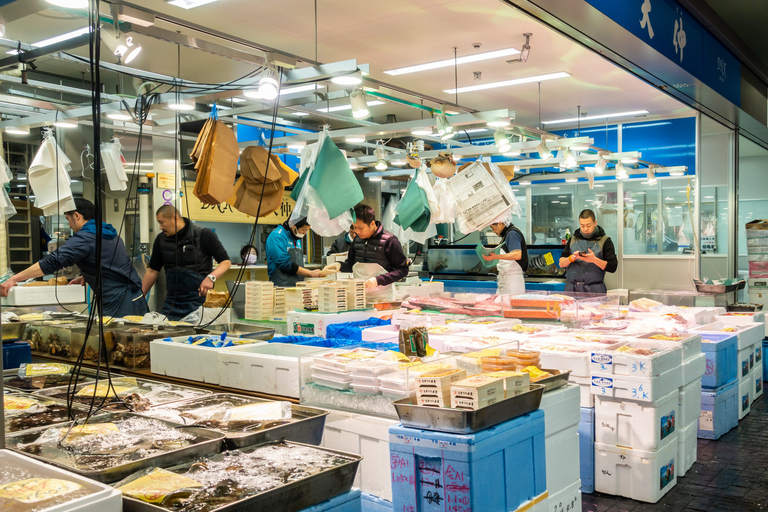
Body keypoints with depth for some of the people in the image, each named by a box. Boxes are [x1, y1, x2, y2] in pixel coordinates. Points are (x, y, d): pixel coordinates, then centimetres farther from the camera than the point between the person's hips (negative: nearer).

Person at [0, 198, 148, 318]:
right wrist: (86, 277, 17)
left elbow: (53, 261, -17)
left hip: (119, 305, -9)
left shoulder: (86, 238, -11)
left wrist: (14, 278, -13)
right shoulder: (110, 233, 16)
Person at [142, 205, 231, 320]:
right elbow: (153, 271, 16)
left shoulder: (204, 235, -6)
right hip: (171, 304, 4)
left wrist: (211, 277, -23)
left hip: (198, 302, -4)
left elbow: (226, 262, -6)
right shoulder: (161, 239, 9)